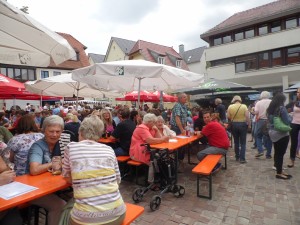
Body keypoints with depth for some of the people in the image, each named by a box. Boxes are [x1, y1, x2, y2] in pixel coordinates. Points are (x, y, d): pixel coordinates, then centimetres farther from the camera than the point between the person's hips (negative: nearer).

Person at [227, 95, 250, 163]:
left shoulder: (230, 106, -3)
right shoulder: (244, 106, -7)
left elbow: (228, 116, -5)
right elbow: (247, 116, -12)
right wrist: (249, 124, -2)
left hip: (234, 125, 2)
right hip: (242, 124, -2)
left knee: (236, 142, 14)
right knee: (243, 143, 4)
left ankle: (237, 157, 22)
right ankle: (242, 158, 0)